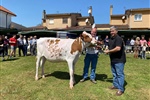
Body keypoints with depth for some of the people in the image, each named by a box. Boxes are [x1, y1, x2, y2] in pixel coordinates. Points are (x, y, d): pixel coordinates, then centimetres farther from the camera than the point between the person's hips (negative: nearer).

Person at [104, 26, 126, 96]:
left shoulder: (118, 38, -16)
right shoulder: (111, 39, 13)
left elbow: (118, 48, -27)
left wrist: (109, 51, -19)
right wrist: (107, 51, 2)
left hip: (119, 60, -9)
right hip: (113, 59, 9)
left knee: (120, 74, -3)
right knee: (114, 73, 17)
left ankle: (121, 89, 4)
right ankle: (115, 85, 30)